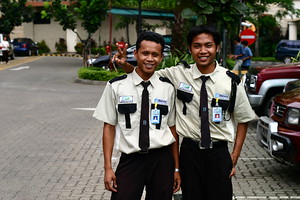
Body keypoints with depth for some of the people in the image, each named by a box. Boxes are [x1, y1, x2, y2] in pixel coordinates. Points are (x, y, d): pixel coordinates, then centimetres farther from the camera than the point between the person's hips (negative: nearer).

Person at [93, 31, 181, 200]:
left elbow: (172, 128, 6)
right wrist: (108, 167, -3)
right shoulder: (116, 86, -1)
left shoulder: (168, 88, 2)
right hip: (130, 160, -1)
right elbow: (109, 127, 1)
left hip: (162, 159, 2)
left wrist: (176, 168, 7)